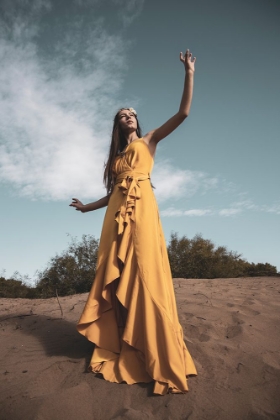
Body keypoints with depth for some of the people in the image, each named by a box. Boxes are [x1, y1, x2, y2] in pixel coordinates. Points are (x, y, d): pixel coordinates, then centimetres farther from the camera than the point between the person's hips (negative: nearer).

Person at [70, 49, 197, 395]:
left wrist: (189, 73, 7)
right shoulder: (116, 155, 27)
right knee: (115, 272, 1)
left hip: (141, 207, -5)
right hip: (117, 212, 5)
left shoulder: (149, 140, 16)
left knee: (144, 270, -14)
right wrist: (87, 207, 31)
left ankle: (157, 355, -9)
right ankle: (118, 346, 11)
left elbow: (183, 113, 8)